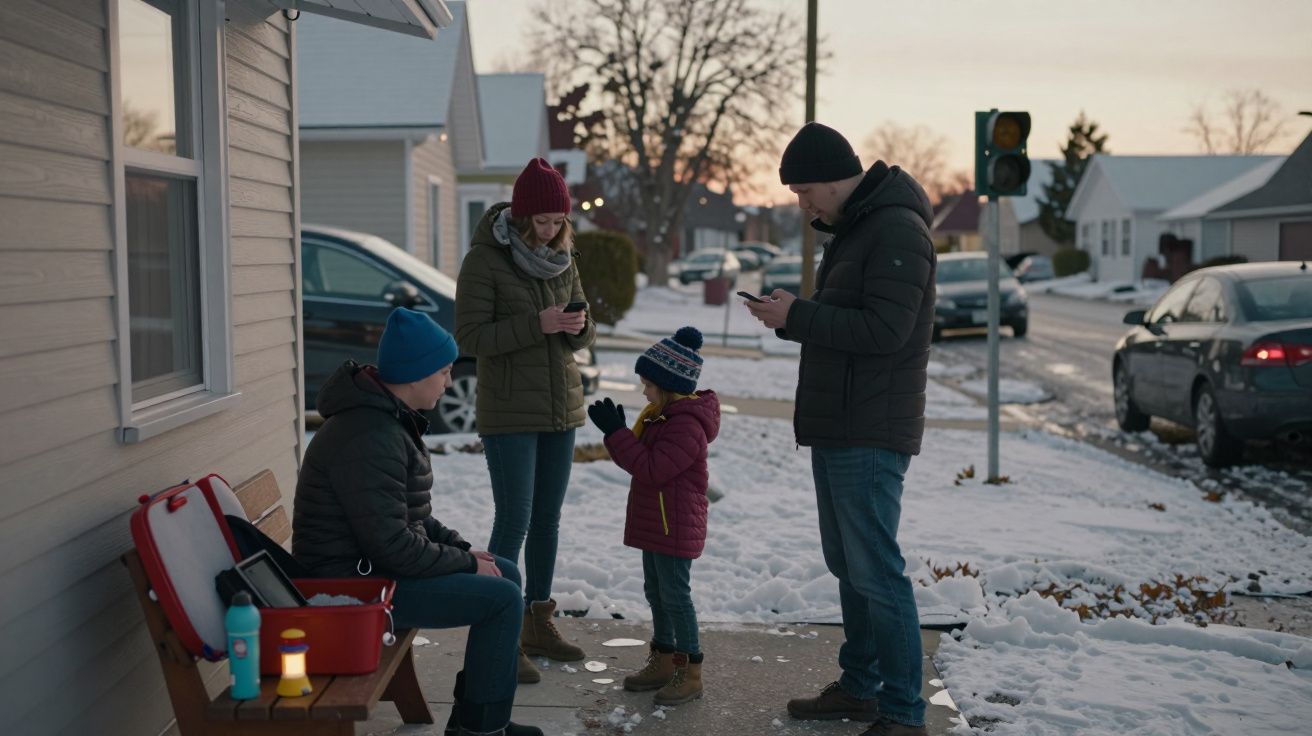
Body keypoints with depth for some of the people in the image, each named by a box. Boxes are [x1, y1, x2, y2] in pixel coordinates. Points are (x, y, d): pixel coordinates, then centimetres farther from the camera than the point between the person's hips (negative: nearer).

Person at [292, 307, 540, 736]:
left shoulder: (388, 418, 10)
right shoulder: (368, 438, -25)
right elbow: (393, 545, -27)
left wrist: (461, 547, 8)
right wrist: (466, 563, -14)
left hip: (377, 564, 11)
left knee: (507, 574, 13)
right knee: (502, 598, -14)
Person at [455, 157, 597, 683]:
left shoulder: (562, 258, 8)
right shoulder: (484, 260, -10)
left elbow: (582, 334, 13)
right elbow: (469, 337, -15)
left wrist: (578, 329, -11)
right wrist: (535, 325, -23)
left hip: (562, 407, 6)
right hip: (509, 413, -6)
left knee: (547, 519, 12)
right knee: (514, 521, -7)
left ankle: (538, 623, 24)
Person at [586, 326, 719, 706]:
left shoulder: (688, 425, -23)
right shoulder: (664, 416, 11)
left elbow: (652, 468, -27)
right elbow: (643, 458, 17)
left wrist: (616, 432, -24)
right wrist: (616, 430, 2)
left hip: (675, 528, -11)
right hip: (655, 522, 11)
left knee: (675, 593, -5)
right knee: (655, 590, 17)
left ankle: (690, 671, 3)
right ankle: (664, 660, 28)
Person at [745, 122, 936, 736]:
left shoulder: (897, 230, -16)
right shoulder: (851, 229, 16)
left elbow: (884, 329, -23)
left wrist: (797, 316, -18)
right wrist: (792, 316, 3)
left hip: (871, 437, -10)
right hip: (835, 430, 10)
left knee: (876, 572, -8)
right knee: (847, 566, 16)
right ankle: (860, 686, 28)